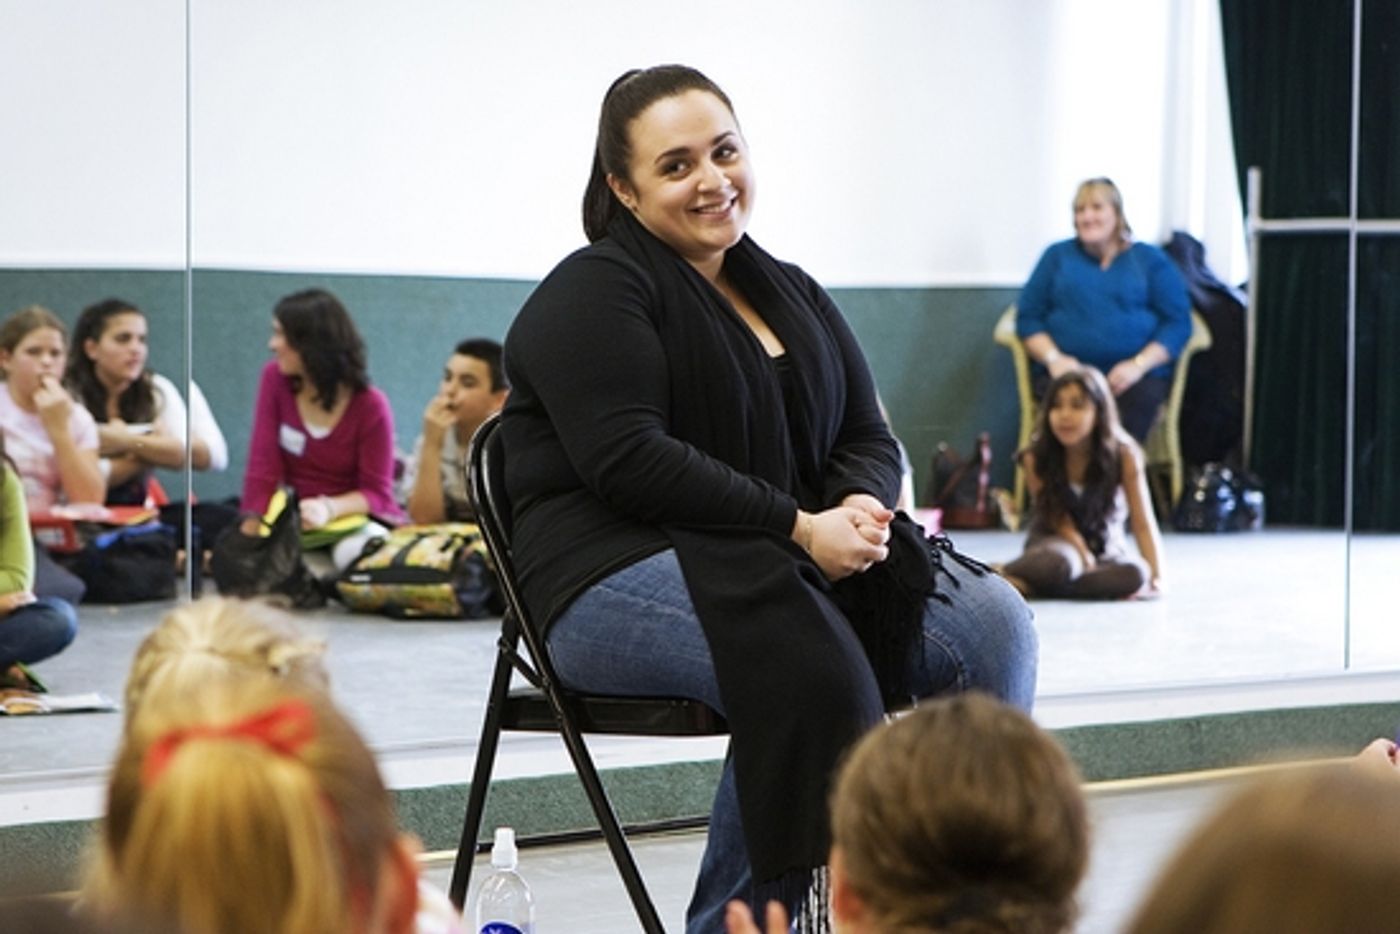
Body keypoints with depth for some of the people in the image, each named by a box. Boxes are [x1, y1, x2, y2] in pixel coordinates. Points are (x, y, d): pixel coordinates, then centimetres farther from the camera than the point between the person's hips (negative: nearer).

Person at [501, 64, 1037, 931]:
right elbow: (629, 462, -16)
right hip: (620, 579, -7)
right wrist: (800, 527, -20)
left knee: (995, 623, -16)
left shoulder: (795, 295, 19)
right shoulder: (592, 294, -4)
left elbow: (869, 439, 16)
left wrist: (860, 507, -10)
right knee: (808, 661, -36)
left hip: (795, 562, 7)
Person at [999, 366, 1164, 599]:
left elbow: (1143, 523, -14)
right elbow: (1059, 520, -10)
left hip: (1105, 548, 3)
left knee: (1134, 573, -34)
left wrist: (1157, 576, -27)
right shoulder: (1036, 458, -14)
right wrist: (1085, 558, -26)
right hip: (1055, 540, -3)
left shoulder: (1123, 456, -13)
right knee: (1058, 562, -41)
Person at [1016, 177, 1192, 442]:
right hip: (1069, 371, 1)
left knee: (1142, 399, -35)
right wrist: (1054, 358, -5)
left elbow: (1178, 323, 7)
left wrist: (1138, 364, -9)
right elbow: (1027, 317, 14)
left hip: (1135, 373, 0)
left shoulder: (1150, 260, 16)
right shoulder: (1057, 256, 20)